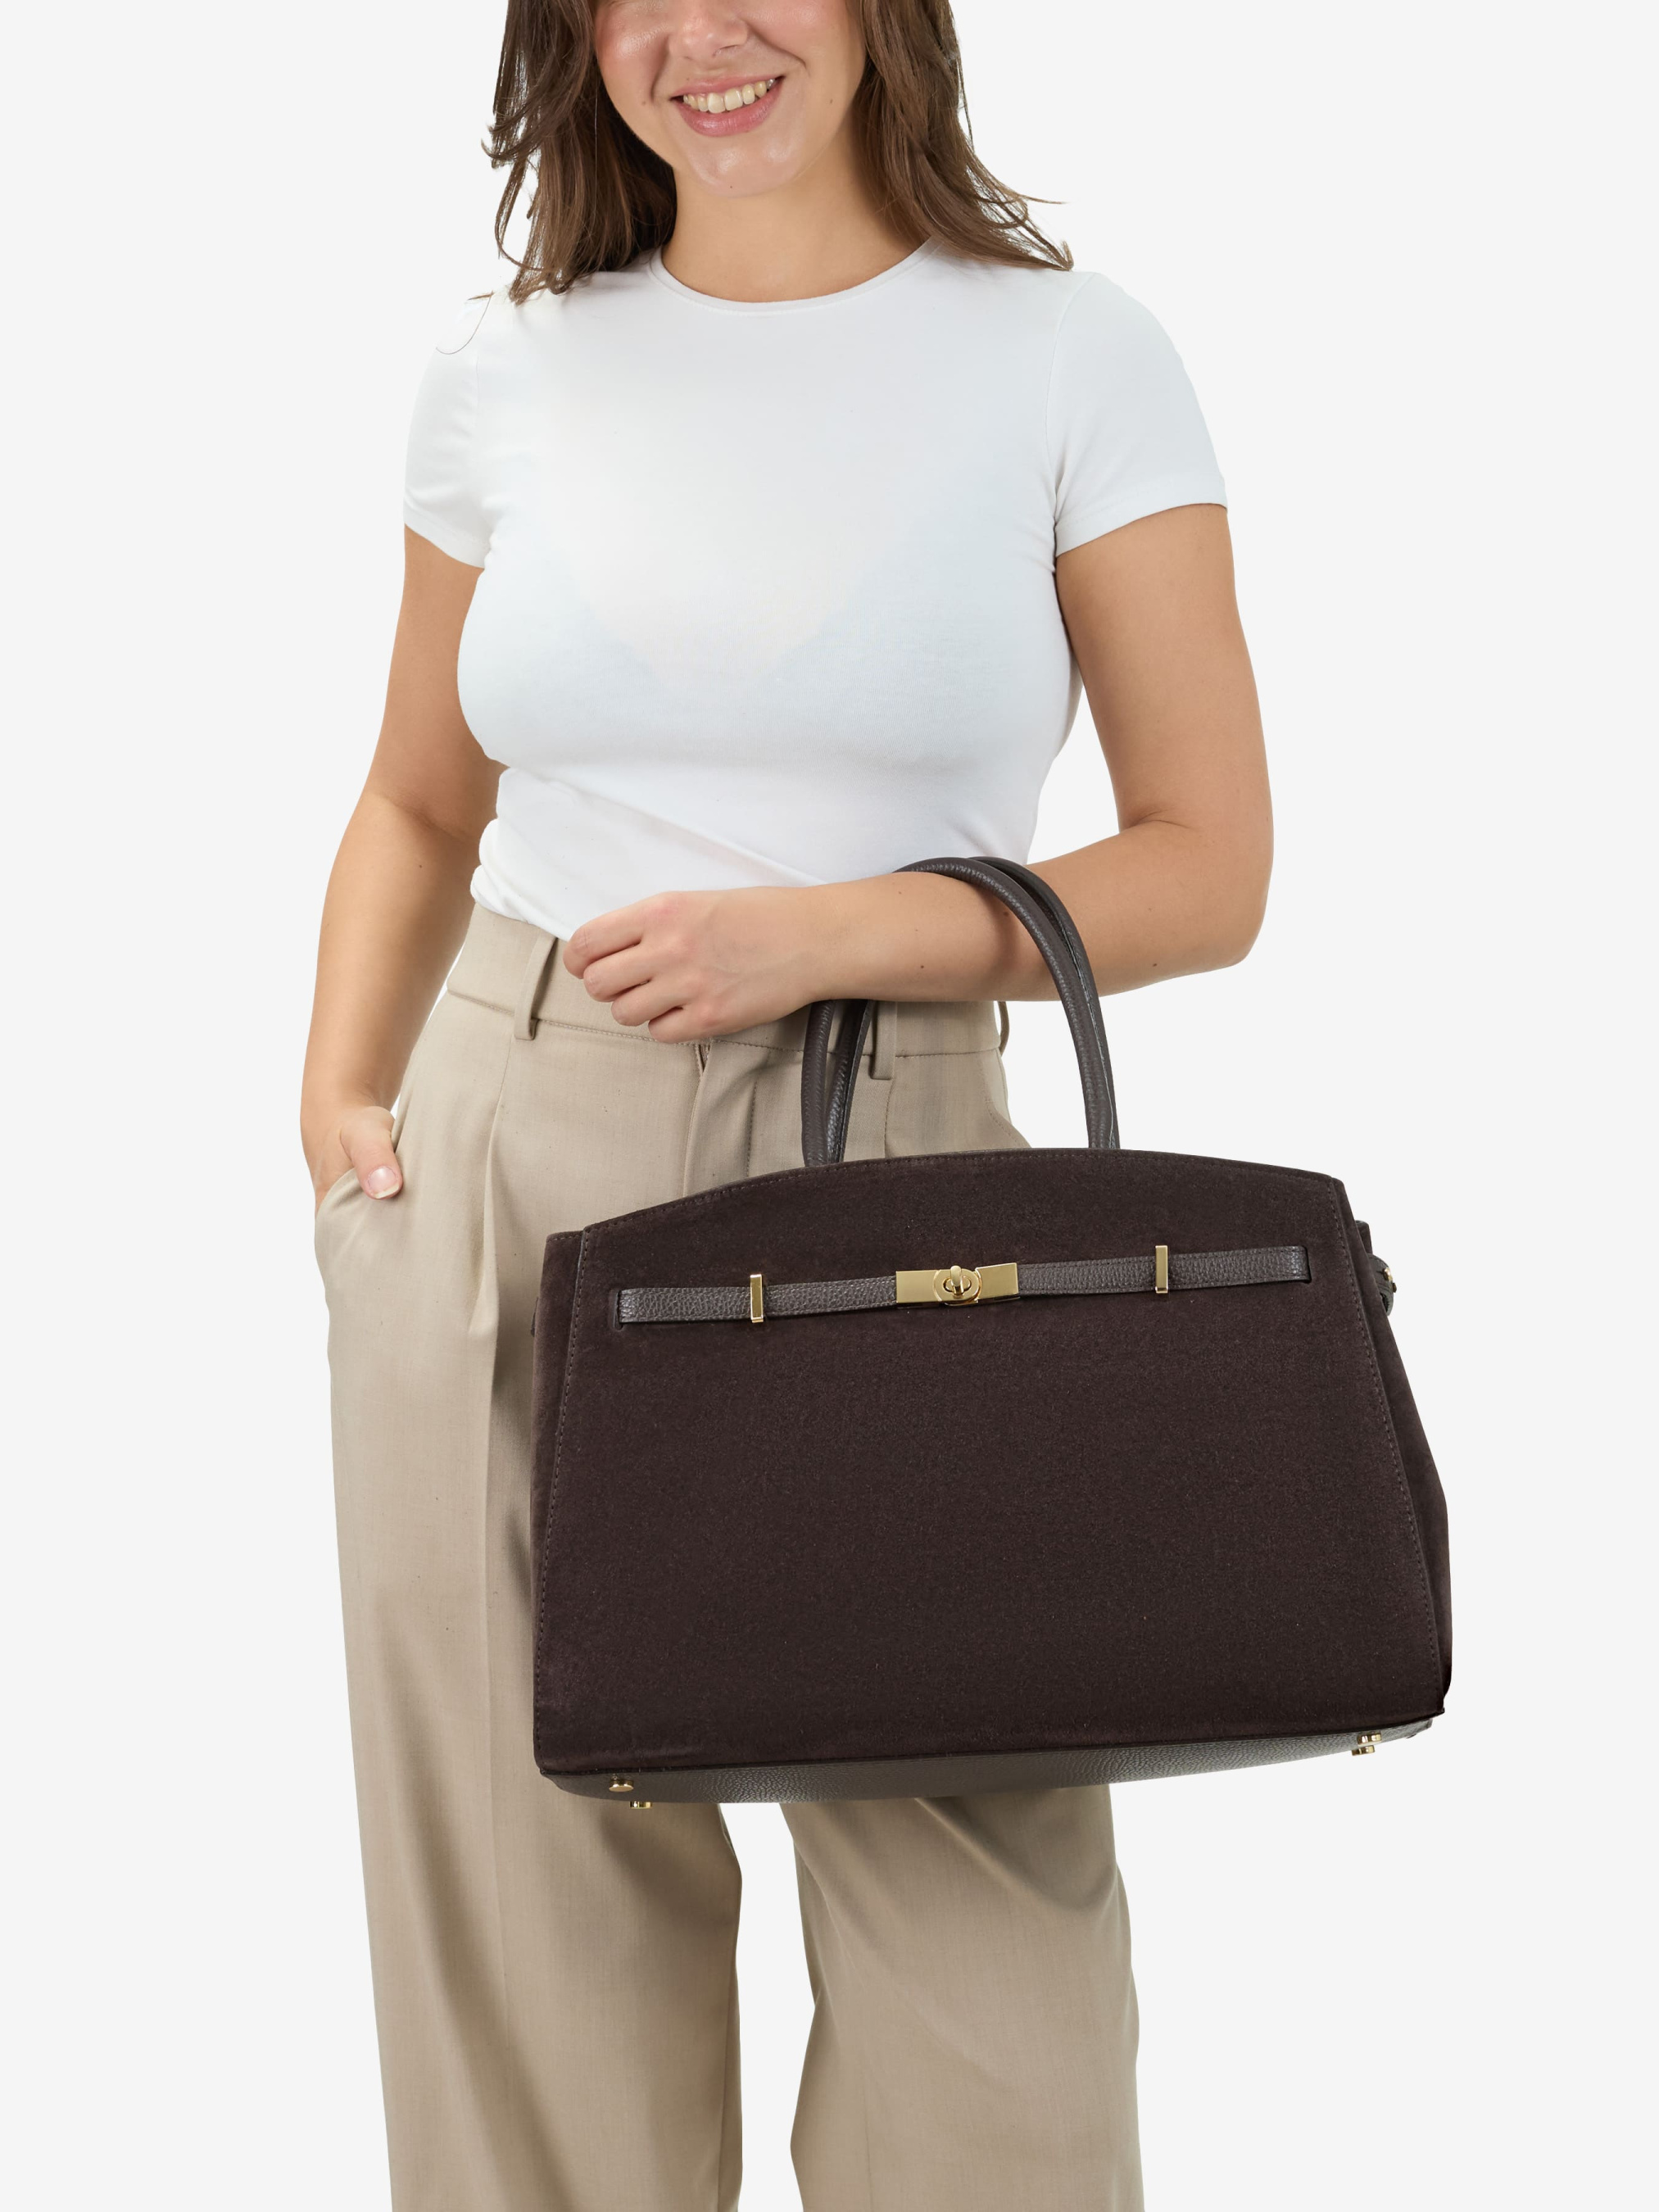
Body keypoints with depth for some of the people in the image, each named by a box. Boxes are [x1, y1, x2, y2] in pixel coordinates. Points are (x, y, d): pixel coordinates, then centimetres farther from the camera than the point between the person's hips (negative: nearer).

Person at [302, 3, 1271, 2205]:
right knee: (528, 1918, 9)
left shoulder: (1070, 354, 0)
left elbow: (1210, 865, -1)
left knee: (984, 1981, -2)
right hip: (497, 1179, 3)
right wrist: (340, 1094, 3)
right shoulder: (506, 372, 9)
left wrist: (837, 930, -14)